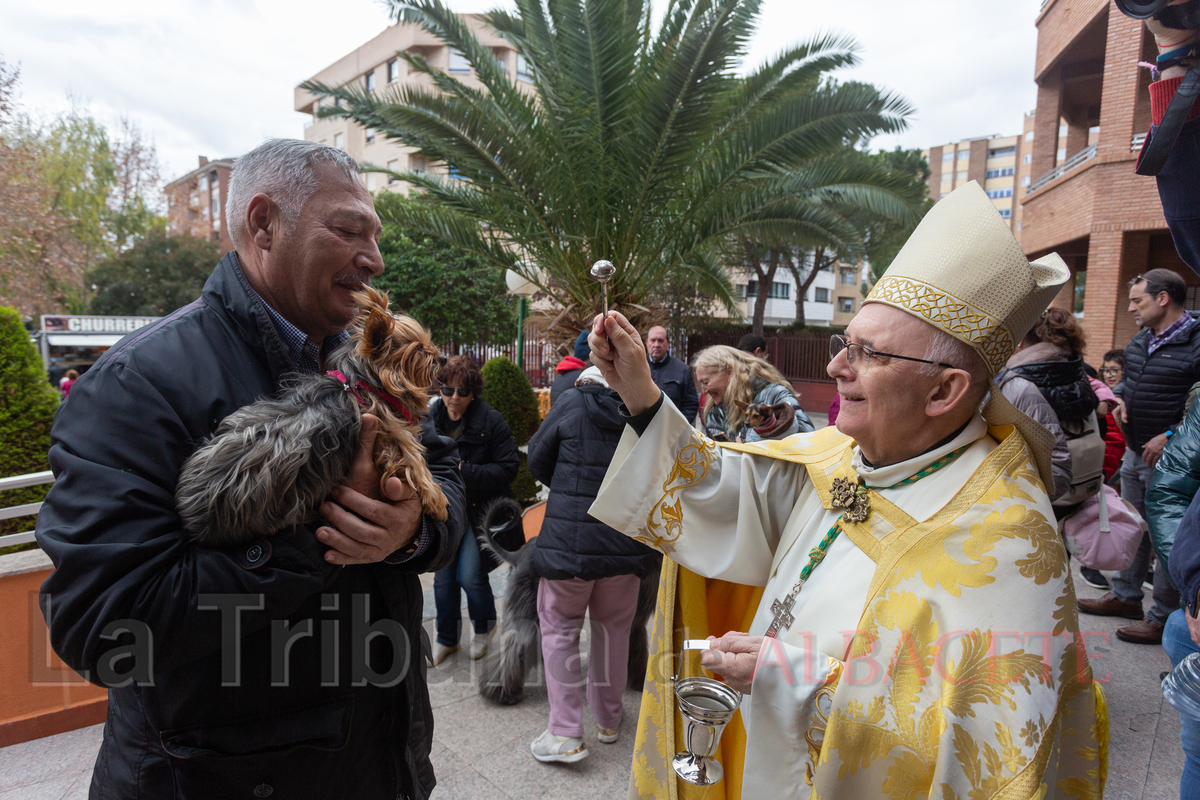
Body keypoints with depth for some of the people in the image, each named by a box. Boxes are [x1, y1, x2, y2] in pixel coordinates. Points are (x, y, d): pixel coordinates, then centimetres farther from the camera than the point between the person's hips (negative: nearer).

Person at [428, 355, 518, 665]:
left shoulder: (491, 421, -12)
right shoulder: (430, 418, 0)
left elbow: (508, 468, -13)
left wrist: (465, 471, -23)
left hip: (480, 509, -4)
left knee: (469, 575, -6)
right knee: (443, 575, 11)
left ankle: (485, 625, 25)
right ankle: (446, 637, 32)